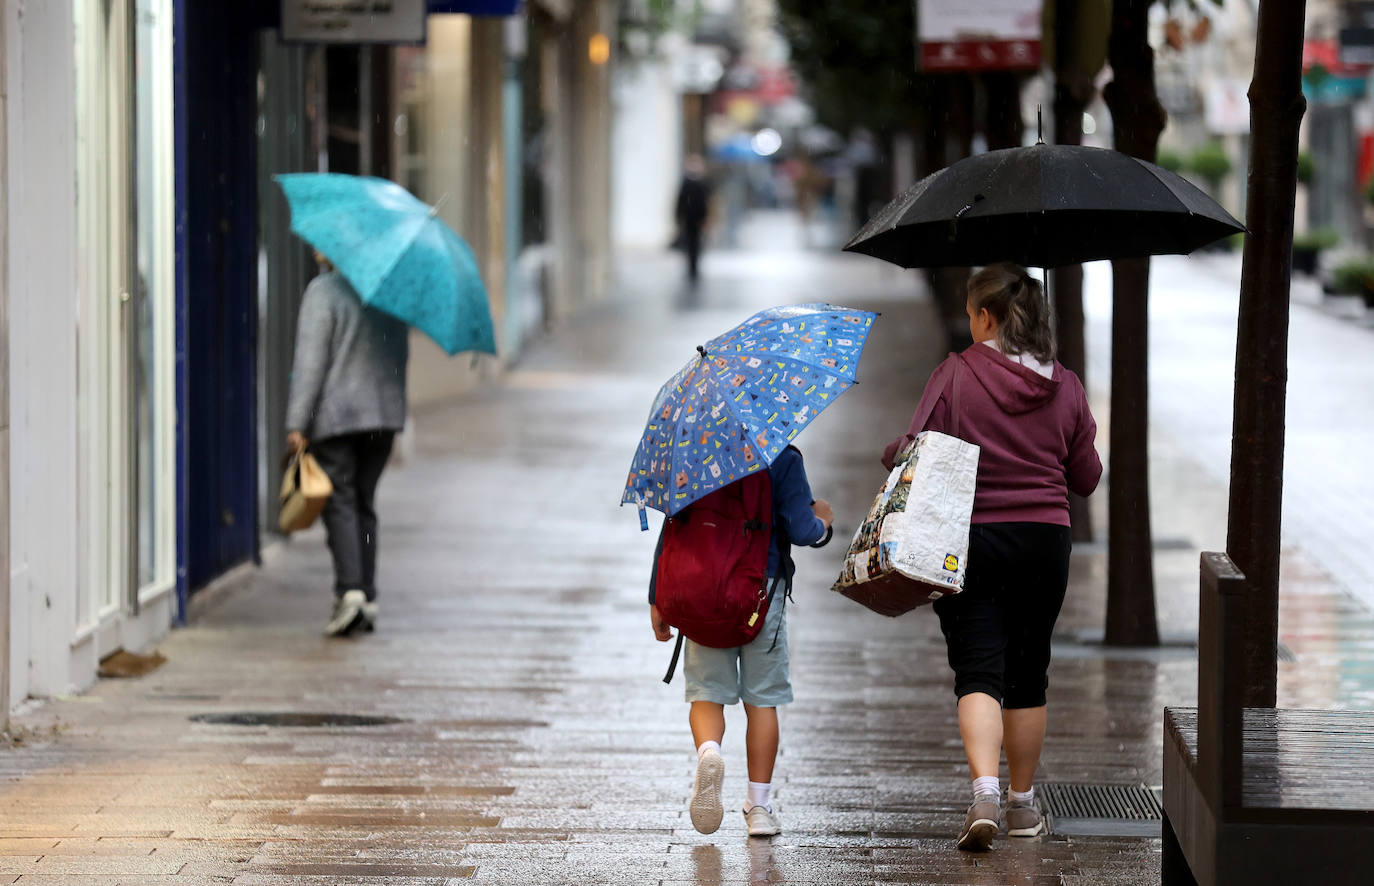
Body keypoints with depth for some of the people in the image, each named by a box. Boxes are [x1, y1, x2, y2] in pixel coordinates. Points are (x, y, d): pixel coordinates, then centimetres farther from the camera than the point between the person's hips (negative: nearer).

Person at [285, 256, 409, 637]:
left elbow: (310, 362, -14)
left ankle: (350, 591, -19)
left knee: (340, 504, -4)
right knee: (364, 504, 13)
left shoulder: (322, 291, -10)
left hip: (335, 415, -6)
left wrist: (297, 423, -13)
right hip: (385, 413, 6)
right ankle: (368, 598, 11)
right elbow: (402, 353, 16)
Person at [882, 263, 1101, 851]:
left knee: (978, 672, -4)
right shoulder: (1065, 388, 4)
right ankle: (1022, 803, 22)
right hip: (1045, 539, 3)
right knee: (1028, 674, 14)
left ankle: (985, 793, -23)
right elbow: (1086, 477, 10)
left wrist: (894, 453, 9)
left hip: (972, 540, -3)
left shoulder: (956, 374, -8)